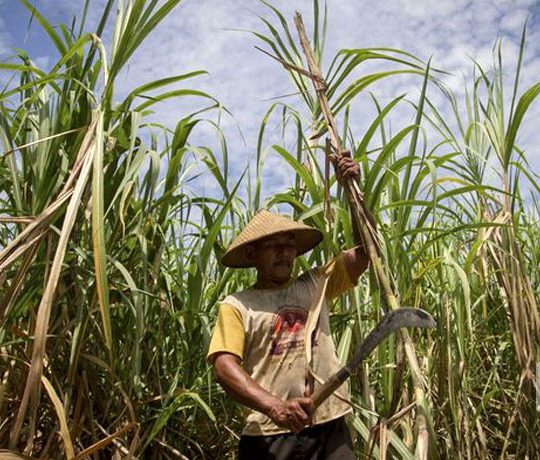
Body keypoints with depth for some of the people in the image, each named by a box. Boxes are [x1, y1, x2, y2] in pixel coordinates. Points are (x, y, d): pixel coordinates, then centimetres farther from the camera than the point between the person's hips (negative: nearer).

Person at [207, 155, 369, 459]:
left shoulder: (317, 285, 10)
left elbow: (366, 250, 4)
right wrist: (275, 407, -25)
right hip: (269, 435, -2)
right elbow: (225, 366, -10)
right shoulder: (237, 305, 1)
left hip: (331, 427, 3)